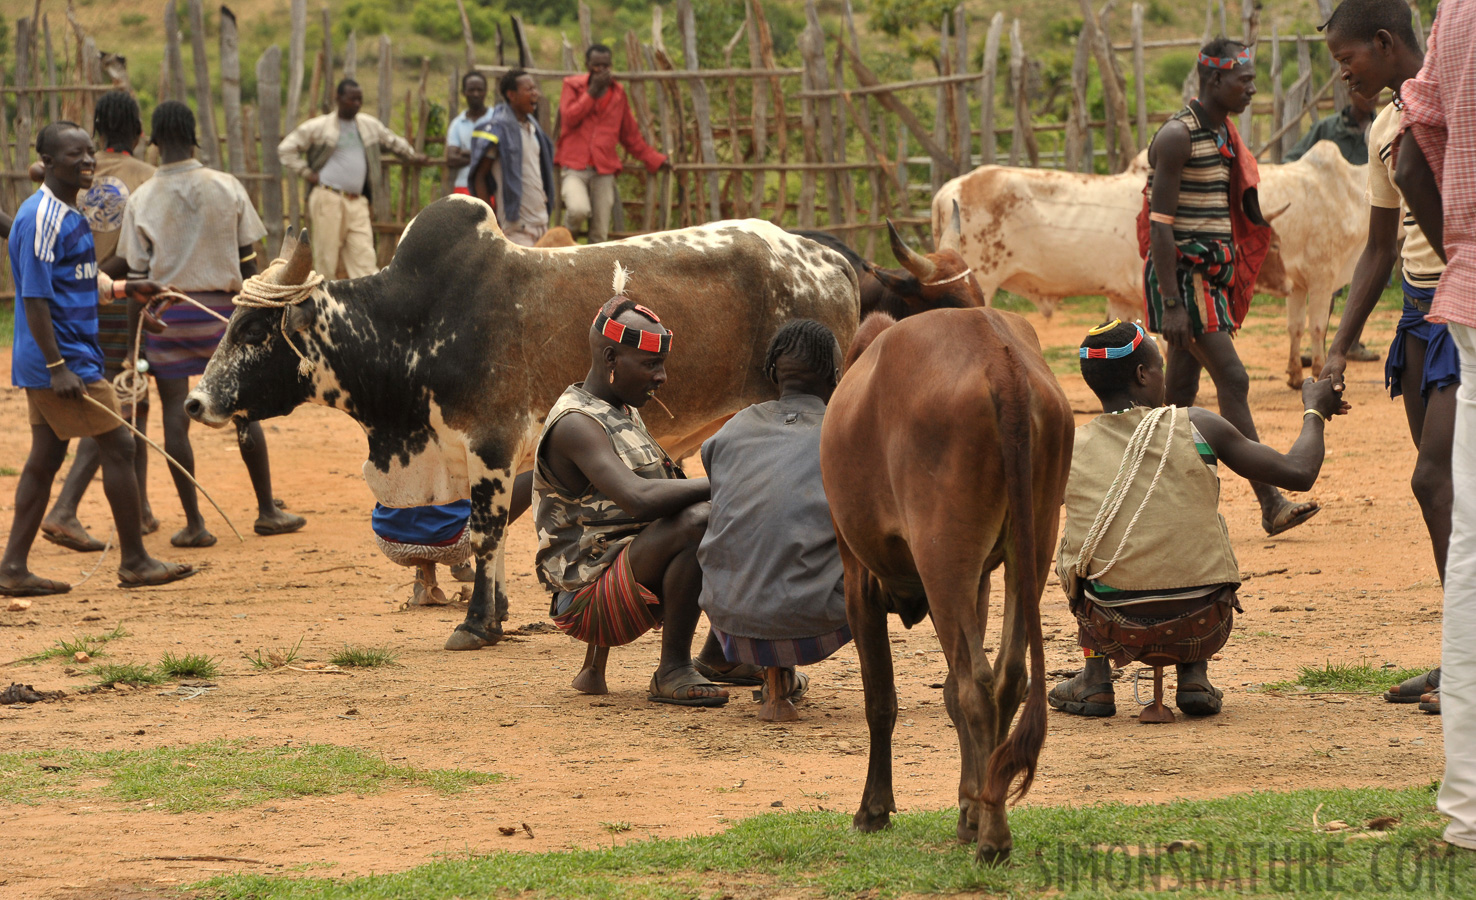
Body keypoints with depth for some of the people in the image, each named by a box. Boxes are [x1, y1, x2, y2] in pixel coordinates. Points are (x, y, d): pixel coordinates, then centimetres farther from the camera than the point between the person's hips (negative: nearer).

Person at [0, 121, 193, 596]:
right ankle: (134, 562, 4)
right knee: (118, 446, -4)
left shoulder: (69, 214, 14)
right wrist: (58, 367, -24)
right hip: (62, 360, -10)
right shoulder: (42, 217, -17)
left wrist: (127, 288, 24)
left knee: (47, 457, 10)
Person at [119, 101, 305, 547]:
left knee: (175, 414, 3)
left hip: (166, 311, -1)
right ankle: (267, 511, 18)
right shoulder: (227, 188, -2)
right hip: (220, 307, 1)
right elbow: (247, 260, 1)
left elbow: (138, 276, -3)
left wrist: (133, 345, 3)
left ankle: (194, 523, 1)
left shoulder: (142, 200, -4)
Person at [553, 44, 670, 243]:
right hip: (575, 167, -3)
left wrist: (654, 160, 22)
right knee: (579, 210, -28)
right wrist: (592, 91, -10)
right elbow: (569, 118, -12)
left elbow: (630, 135, 23)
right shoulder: (573, 86, 6)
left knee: (599, 234, -1)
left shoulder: (618, 93, 15)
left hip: (604, 171, 3)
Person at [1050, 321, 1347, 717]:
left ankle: (1095, 679, 21)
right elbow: (1299, 473, -1)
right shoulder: (1196, 427, -4)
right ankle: (1194, 677, 17)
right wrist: (1315, 411, 20)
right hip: (1200, 630, -1)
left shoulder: (1070, 451, 2)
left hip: (1116, 632, 1)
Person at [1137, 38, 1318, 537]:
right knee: (1233, 380, -12)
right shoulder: (1177, 136, -14)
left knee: (1181, 390, 9)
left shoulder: (1222, 133, 14)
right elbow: (1160, 223, -18)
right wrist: (1171, 304, -22)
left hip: (1210, 276, 9)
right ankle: (1271, 505, -15)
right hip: (1181, 273, -9)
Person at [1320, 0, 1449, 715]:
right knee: (1442, 486, 6)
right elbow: (1379, 251, 20)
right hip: (1421, 312, 8)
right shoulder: (1386, 130, 14)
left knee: (1434, 479, -15)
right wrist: (1338, 351, 15)